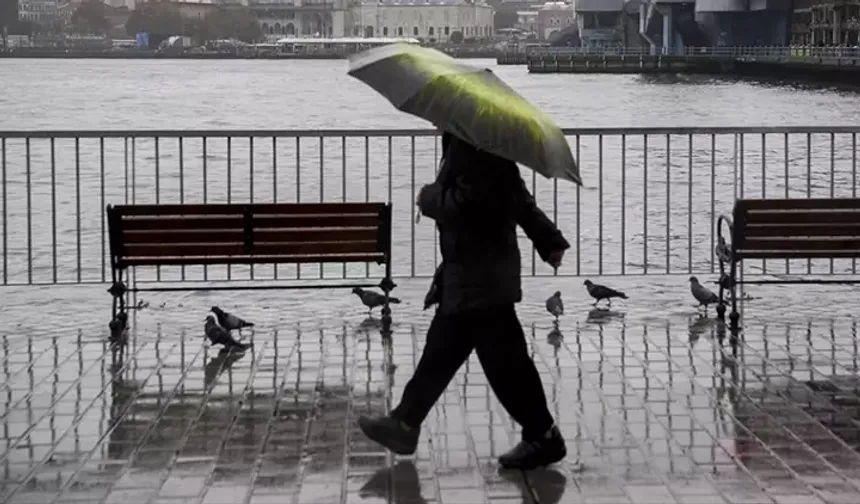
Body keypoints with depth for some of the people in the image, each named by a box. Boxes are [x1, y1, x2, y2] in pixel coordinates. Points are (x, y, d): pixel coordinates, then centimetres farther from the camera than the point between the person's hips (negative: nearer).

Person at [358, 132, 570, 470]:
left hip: (481, 276, -10)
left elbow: (466, 203, -28)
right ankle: (405, 423, 23)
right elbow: (519, 199, 18)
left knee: (503, 360, -3)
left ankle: (543, 438, 6)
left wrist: (430, 198, -8)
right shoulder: (467, 139, 12)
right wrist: (550, 241, 24)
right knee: (440, 351, 15)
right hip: (468, 273, 10)